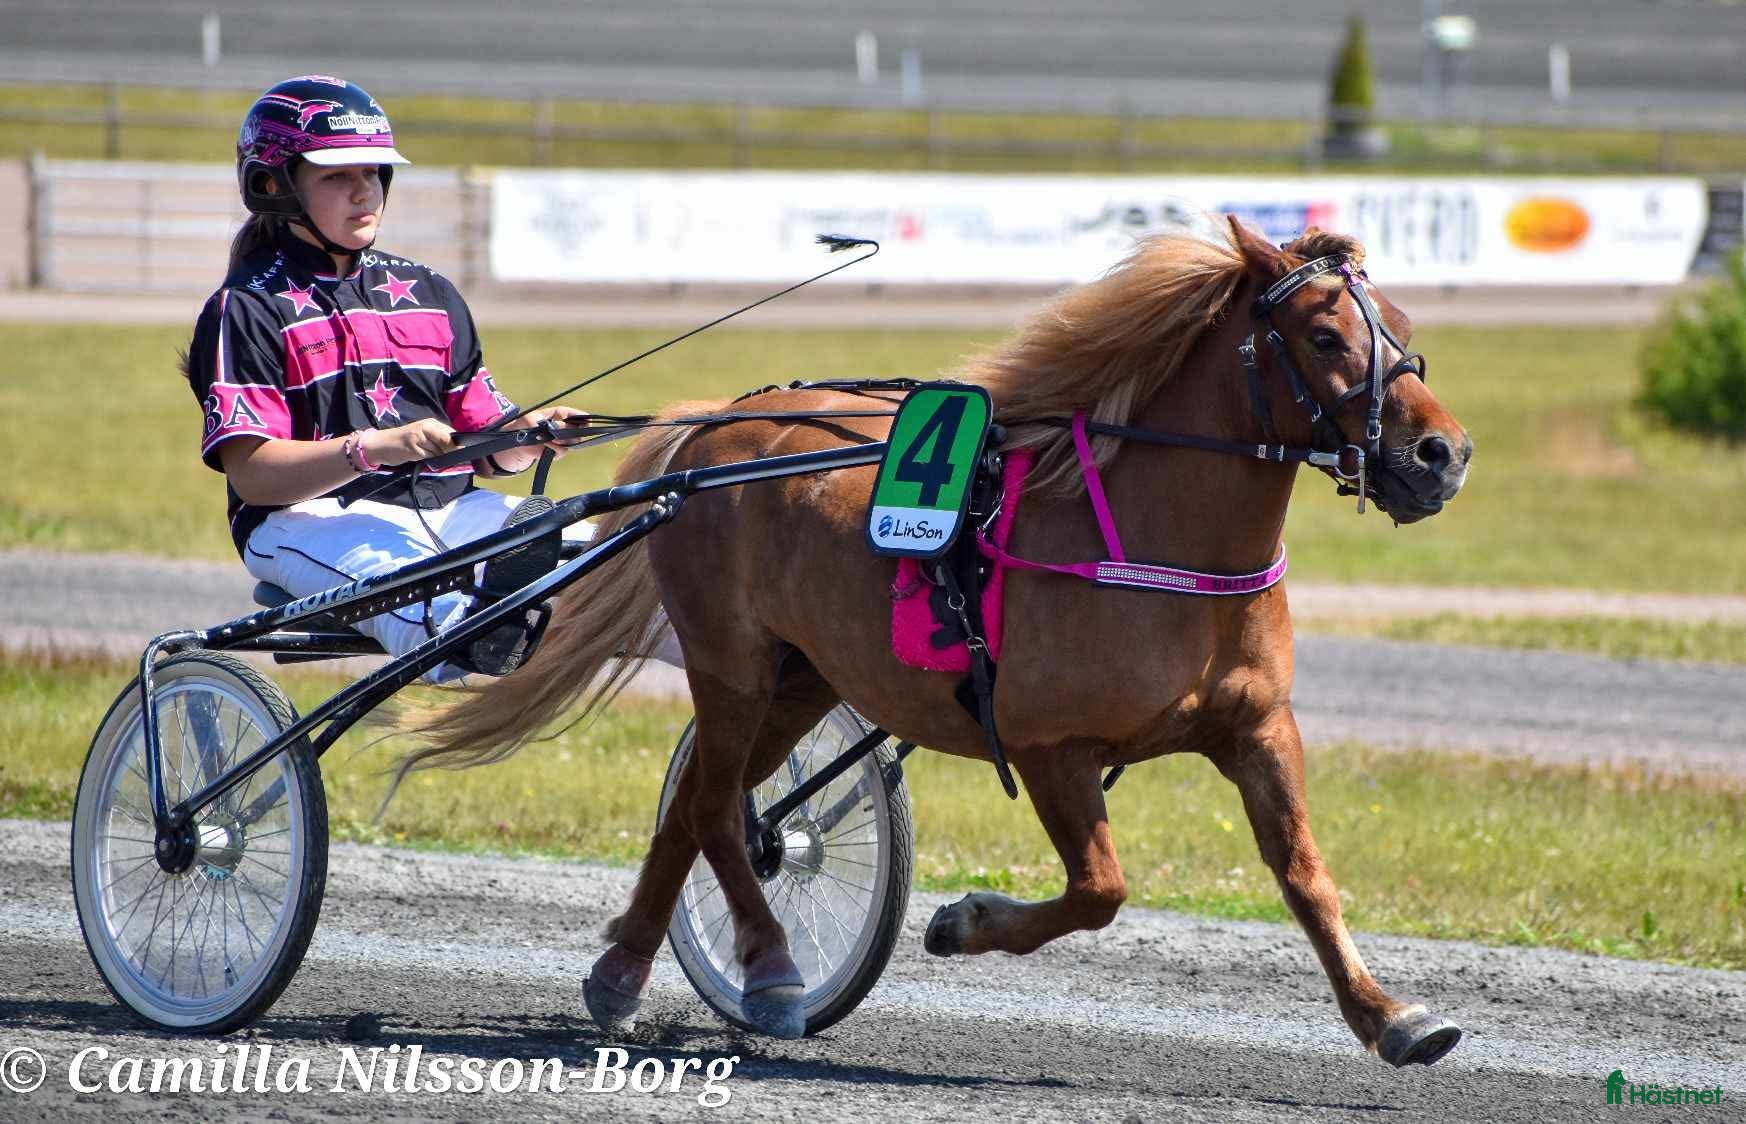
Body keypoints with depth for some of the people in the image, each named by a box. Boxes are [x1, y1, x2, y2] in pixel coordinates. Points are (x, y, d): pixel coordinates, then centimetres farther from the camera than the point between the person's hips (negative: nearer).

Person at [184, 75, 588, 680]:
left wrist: (525, 436, -4)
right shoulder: (248, 307, 4)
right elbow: (252, 471, -8)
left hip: (445, 507, 6)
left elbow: (483, 449, 20)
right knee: (395, 566, -41)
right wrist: (373, 448, -21)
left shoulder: (429, 294, 23)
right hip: (309, 517, -6)